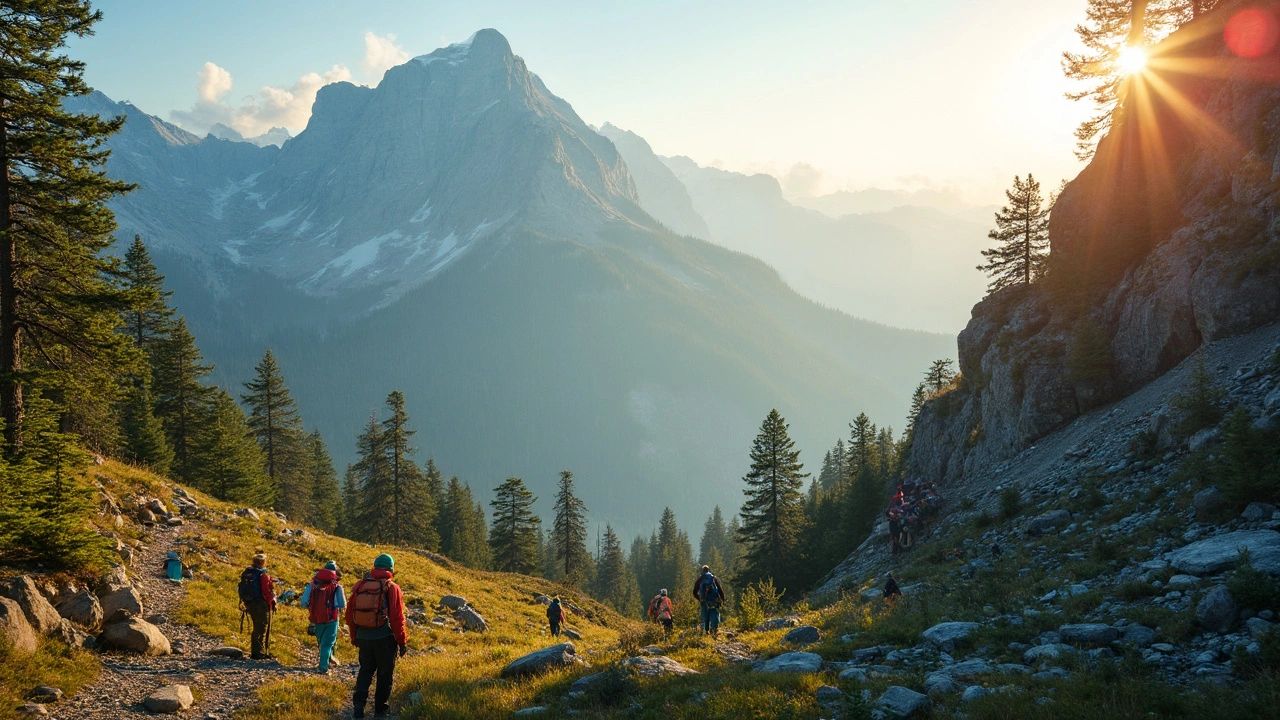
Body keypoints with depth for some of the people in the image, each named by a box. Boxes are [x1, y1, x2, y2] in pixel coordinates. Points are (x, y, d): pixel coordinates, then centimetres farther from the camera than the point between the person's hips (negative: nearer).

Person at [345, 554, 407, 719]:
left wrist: (354, 637, 20)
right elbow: (397, 618, -13)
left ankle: (358, 704, 3)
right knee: (385, 674, 12)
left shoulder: (360, 586, 2)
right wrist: (402, 642, -3)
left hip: (363, 637, 4)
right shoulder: (392, 588, -11)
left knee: (365, 671, 18)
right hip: (384, 638, -3)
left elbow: (349, 614, 7)